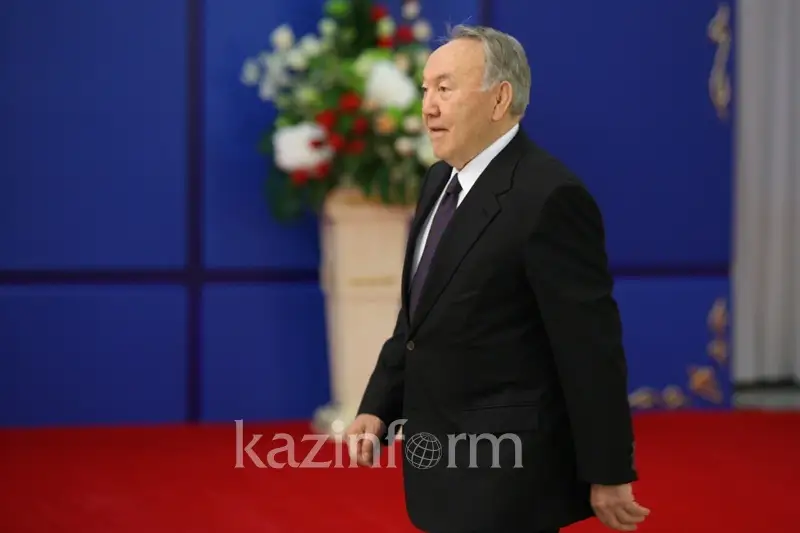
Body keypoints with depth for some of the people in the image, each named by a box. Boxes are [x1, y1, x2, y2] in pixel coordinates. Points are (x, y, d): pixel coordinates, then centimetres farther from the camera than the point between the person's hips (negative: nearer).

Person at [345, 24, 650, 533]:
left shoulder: (549, 196, -18)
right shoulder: (441, 181, 9)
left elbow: (591, 347, -18)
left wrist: (608, 473, -15)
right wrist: (378, 408, 7)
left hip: (505, 472, -8)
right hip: (448, 462, 8)